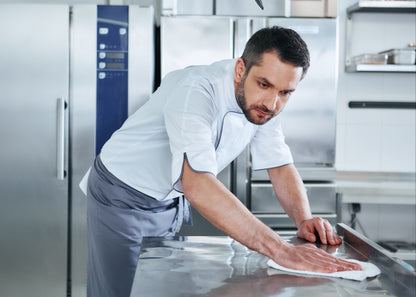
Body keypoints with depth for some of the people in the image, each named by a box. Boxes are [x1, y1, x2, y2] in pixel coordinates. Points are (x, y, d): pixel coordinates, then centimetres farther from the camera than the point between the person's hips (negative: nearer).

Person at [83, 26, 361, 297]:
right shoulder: (195, 91, -36)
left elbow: (280, 166, -4)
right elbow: (197, 185, -49)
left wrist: (304, 219, -26)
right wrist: (281, 250, -56)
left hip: (174, 201, 6)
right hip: (122, 197, -6)